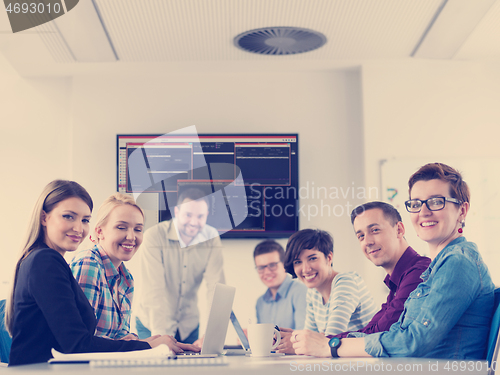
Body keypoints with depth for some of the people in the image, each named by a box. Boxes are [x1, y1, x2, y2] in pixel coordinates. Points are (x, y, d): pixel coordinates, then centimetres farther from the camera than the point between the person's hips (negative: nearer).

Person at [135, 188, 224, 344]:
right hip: (152, 325, -3)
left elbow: (216, 287, -15)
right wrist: (161, 334, -34)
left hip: (189, 326, 3)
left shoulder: (212, 238, -9)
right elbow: (153, 291, -25)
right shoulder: (154, 236, -19)